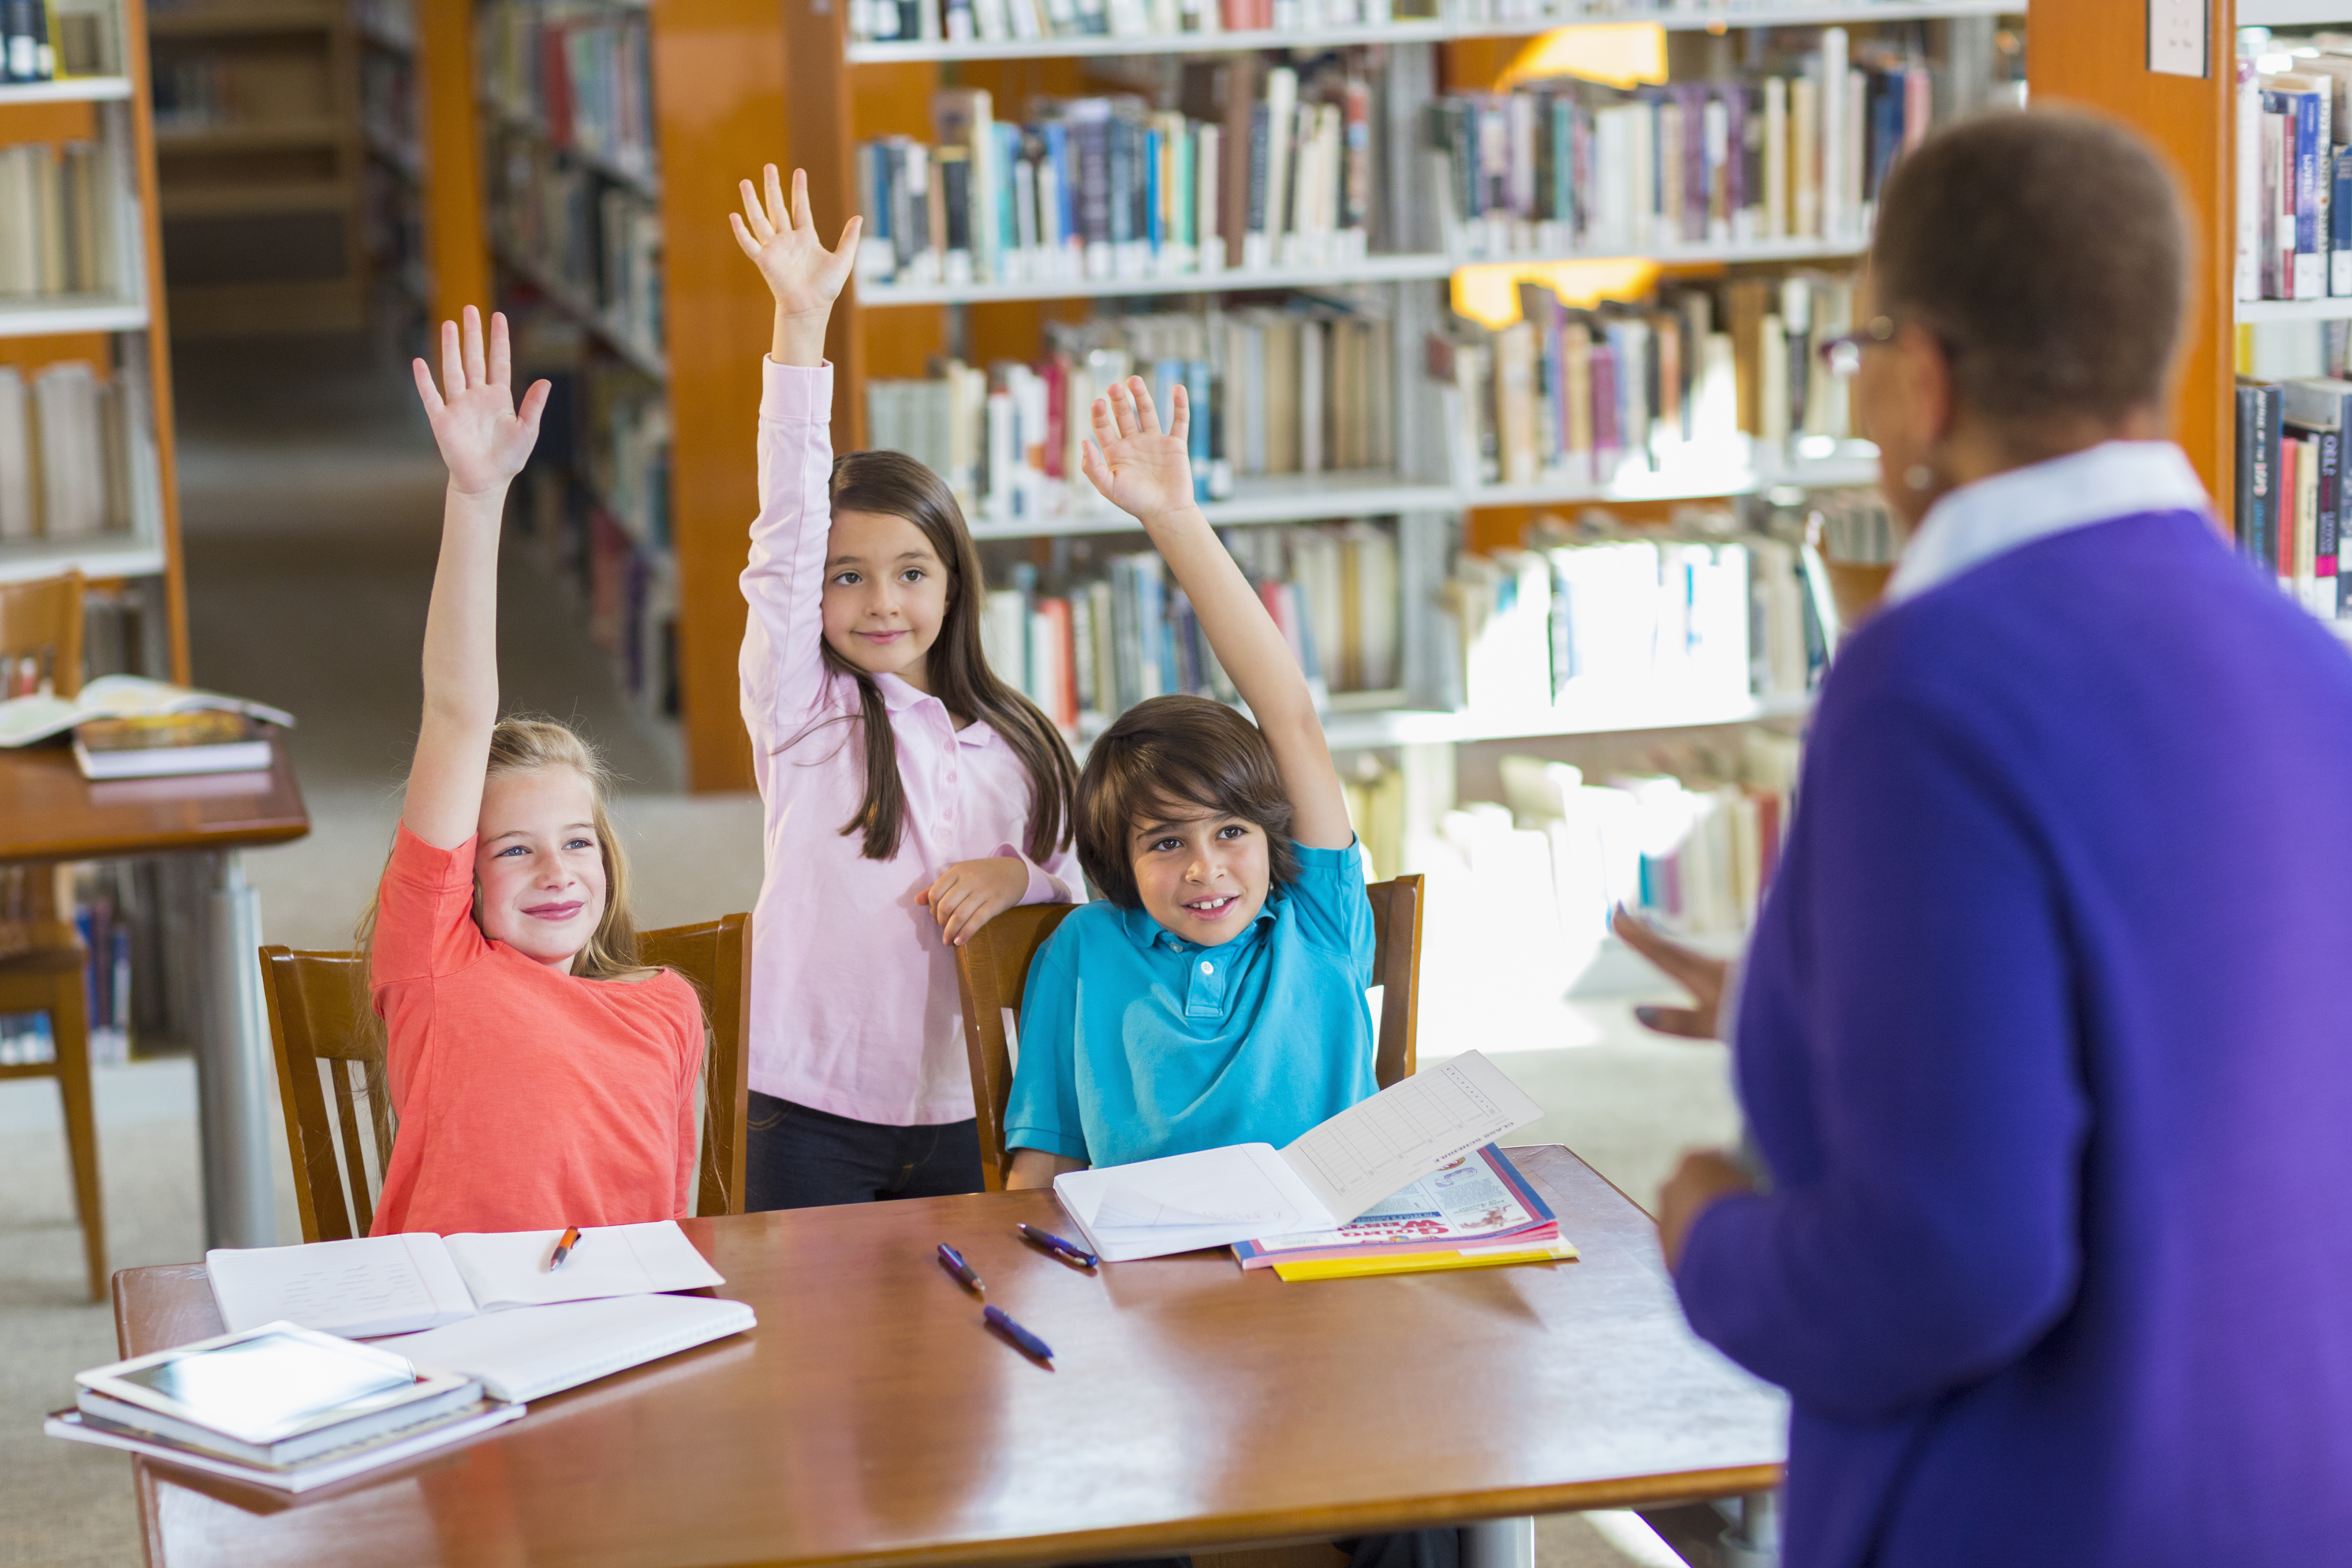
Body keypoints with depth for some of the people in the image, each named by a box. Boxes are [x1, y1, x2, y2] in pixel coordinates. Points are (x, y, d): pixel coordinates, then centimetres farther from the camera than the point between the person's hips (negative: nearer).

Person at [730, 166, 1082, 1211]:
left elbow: (1087, 877, 16)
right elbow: (787, 530, -13)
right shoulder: (802, 710, -3)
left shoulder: (1015, 746, 7)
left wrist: (1023, 874, -9)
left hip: (955, 1114, 3)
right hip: (808, 1113, -3)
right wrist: (800, 323, -22)